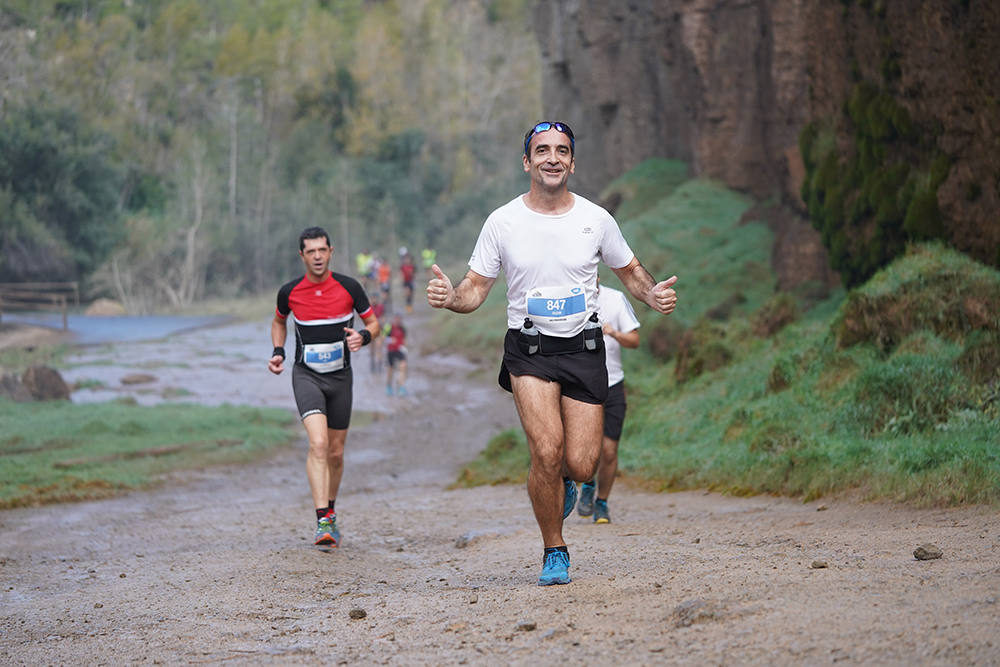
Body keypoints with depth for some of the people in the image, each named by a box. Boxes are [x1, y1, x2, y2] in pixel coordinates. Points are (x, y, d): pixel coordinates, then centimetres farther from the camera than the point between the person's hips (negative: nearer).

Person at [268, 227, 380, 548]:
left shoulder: (349, 287, -6)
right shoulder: (289, 292, -4)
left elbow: (373, 323, 5)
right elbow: (279, 321, 17)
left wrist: (363, 336, -17)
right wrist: (278, 351, 2)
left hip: (340, 377, 2)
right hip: (306, 375, -2)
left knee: (336, 453, 9)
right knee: (318, 443, -22)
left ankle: (330, 513, 32)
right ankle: (323, 521, -26)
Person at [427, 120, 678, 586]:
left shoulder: (596, 220, 1)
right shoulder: (502, 222, -2)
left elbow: (630, 272, 15)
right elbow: (476, 289, 3)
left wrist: (654, 295, -7)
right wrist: (450, 296, -19)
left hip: (584, 349, 1)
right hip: (529, 350, -1)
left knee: (580, 465, -7)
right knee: (547, 450, -20)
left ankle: (563, 482, 33)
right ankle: (554, 552, 1)